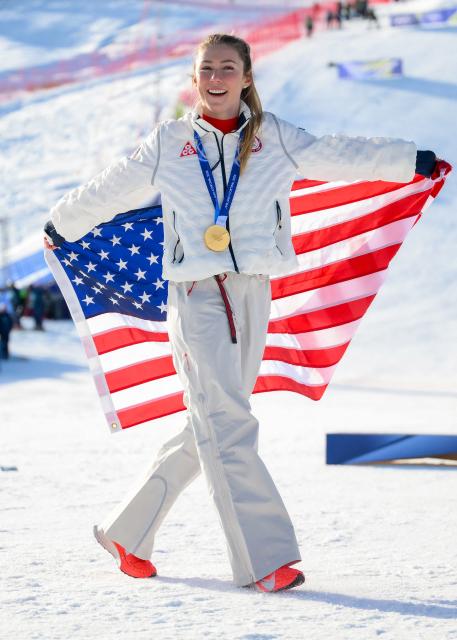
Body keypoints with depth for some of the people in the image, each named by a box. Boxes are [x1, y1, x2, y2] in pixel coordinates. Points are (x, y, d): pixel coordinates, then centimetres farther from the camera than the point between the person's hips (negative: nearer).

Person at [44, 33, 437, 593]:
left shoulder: (272, 138, 8)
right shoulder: (169, 143, 5)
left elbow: (337, 156, 3)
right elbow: (111, 190, 18)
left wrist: (412, 160, -6)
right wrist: (62, 226, 30)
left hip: (252, 294, 3)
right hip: (196, 295, -3)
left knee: (209, 429, 8)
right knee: (228, 426, -14)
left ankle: (126, 532, 23)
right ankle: (265, 559, -14)